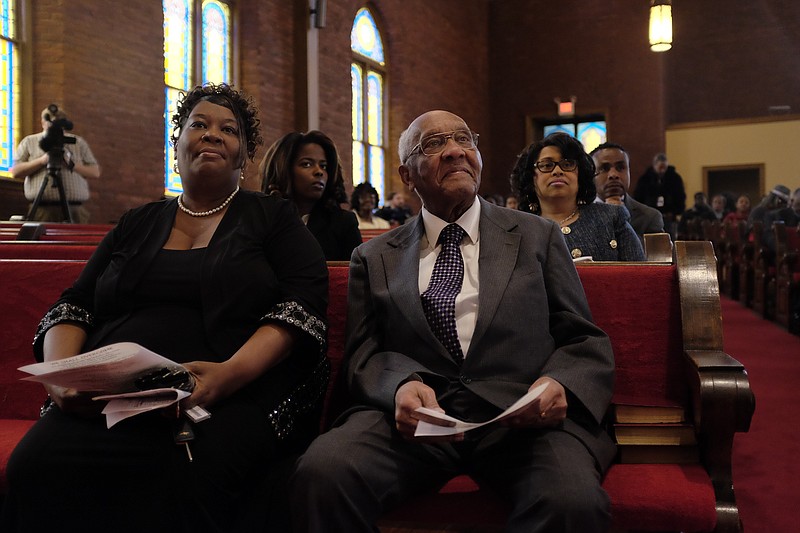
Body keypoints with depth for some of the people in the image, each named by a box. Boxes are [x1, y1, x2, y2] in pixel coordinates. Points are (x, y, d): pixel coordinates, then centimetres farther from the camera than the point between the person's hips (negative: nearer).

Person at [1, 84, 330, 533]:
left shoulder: (274, 218, 13)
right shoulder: (137, 224, 23)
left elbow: (301, 307, -1)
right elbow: (74, 305, 19)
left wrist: (232, 371, -19)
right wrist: (60, 370, -4)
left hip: (235, 395, -3)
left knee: (187, 477, -36)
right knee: (37, 466, -27)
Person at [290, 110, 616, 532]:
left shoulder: (537, 236, 16)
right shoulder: (373, 258, 18)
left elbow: (585, 341, 13)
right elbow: (363, 356, 10)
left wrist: (560, 385, -11)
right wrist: (402, 385, -14)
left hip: (523, 416, 0)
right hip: (416, 418, 1)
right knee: (321, 474, -29)